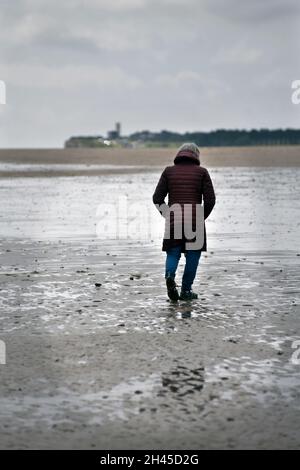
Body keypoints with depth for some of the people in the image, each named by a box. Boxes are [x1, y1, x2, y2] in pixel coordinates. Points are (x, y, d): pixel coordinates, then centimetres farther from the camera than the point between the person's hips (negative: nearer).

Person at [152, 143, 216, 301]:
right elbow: (210, 200, -3)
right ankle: (186, 290, 10)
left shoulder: (169, 171, 6)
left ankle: (170, 275, -18)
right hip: (195, 221, -1)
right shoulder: (201, 172, 3)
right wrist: (201, 217, 11)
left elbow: (157, 198, 1)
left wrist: (168, 216, 10)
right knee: (192, 255, 10)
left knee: (173, 253, 11)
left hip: (173, 222, 1)